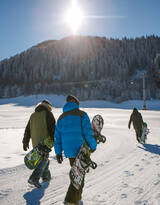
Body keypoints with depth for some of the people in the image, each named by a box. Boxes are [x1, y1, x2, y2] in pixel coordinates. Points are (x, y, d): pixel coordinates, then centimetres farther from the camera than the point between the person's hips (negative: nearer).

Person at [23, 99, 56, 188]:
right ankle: (34, 178, -13)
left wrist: (25, 143, 21)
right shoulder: (48, 114, -4)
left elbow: (27, 130, 15)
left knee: (43, 158, 21)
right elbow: (53, 128, -11)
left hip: (35, 143, 6)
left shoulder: (33, 115, 14)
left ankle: (46, 175, 30)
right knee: (43, 160, -1)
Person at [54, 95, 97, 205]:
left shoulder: (61, 117, 11)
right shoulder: (82, 114, -4)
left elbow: (57, 136, 10)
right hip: (81, 149, -5)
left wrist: (58, 152, 12)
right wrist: (93, 146, -3)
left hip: (69, 151, 5)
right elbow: (88, 132, -12)